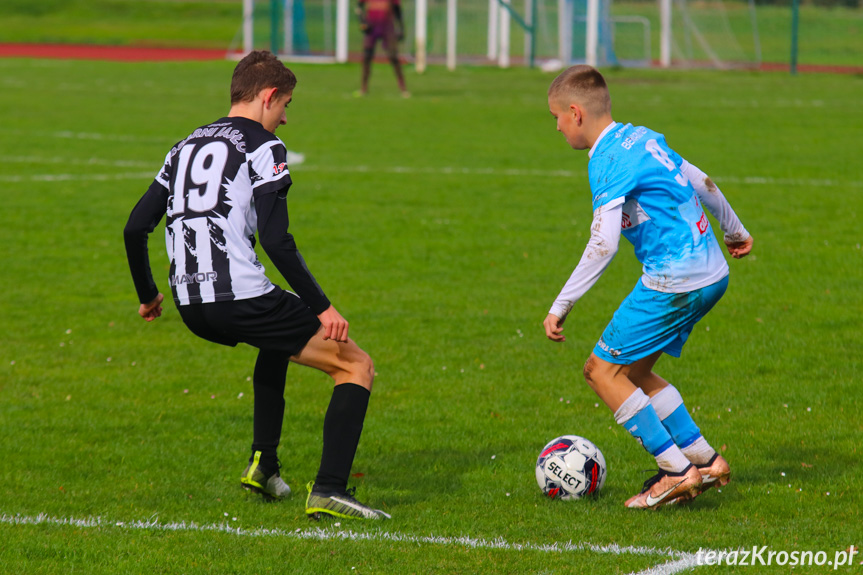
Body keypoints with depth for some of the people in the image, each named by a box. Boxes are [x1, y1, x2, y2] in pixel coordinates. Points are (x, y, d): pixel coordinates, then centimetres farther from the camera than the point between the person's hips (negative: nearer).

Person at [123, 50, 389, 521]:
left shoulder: (186, 147, 20)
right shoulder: (263, 146, -2)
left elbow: (135, 229, 19)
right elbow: (276, 240, -14)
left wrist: (148, 296, 34)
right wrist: (322, 306, -9)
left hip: (190, 306, 8)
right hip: (240, 300, -8)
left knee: (277, 338, 39)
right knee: (356, 366, 2)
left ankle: (262, 464, 30)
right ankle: (327, 490, -13)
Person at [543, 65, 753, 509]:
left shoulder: (607, 162, -14)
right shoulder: (643, 138, 12)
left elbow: (603, 246, -23)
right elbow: (702, 184, 24)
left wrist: (561, 305, -18)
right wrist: (734, 229, 41)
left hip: (674, 283, -9)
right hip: (712, 273, 9)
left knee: (602, 369, 0)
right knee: (632, 371, 17)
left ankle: (676, 471, -3)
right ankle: (702, 458, 14)